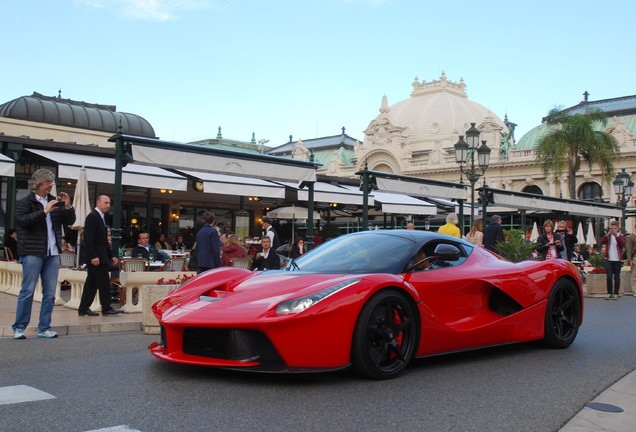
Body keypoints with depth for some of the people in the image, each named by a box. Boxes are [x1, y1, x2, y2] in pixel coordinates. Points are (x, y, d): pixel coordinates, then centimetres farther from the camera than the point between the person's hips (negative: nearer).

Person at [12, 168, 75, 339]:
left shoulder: (55, 202, 14)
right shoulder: (25, 202, 0)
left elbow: (70, 221, 13)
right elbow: (22, 221, -16)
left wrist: (68, 207, -5)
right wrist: (44, 211, -21)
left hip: (53, 253, 5)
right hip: (32, 253, -5)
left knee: (50, 293, 4)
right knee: (28, 290, -4)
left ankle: (44, 328, 10)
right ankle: (19, 327, 5)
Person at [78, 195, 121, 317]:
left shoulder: (100, 217, 19)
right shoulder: (92, 217, -12)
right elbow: (88, 239, -19)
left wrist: (111, 255, 17)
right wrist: (93, 256, -24)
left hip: (100, 256, 10)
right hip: (96, 257, -10)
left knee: (92, 283, 10)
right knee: (104, 283, -5)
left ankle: (83, 309, 14)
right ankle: (106, 309, 1)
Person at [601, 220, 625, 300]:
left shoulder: (621, 236, 3)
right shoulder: (608, 236, 7)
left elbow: (622, 244, -16)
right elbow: (602, 242, -10)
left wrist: (616, 235, -26)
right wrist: (607, 234, -25)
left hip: (618, 260, -1)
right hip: (609, 260, 1)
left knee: (616, 277, 3)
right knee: (609, 277, -2)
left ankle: (616, 293, 9)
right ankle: (609, 293, 5)